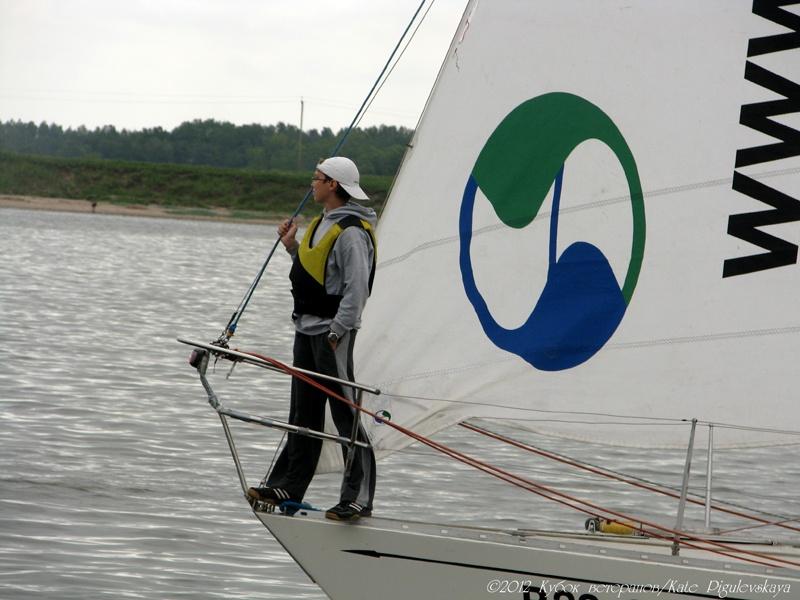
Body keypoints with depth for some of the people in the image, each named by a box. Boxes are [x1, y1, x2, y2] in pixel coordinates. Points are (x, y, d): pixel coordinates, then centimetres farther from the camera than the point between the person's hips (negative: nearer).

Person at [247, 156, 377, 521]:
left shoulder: (352, 232, -16)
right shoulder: (324, 223, 16)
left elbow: (357, 289, -21)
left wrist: (336, 332, -22)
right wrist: (293, 247, 14)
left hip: (333, 330, -10)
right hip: (308, 327, 10)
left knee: (346, 414, -9)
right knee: (304, 412, 13)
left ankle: (358, 497, -9)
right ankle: (288, 487, 18)